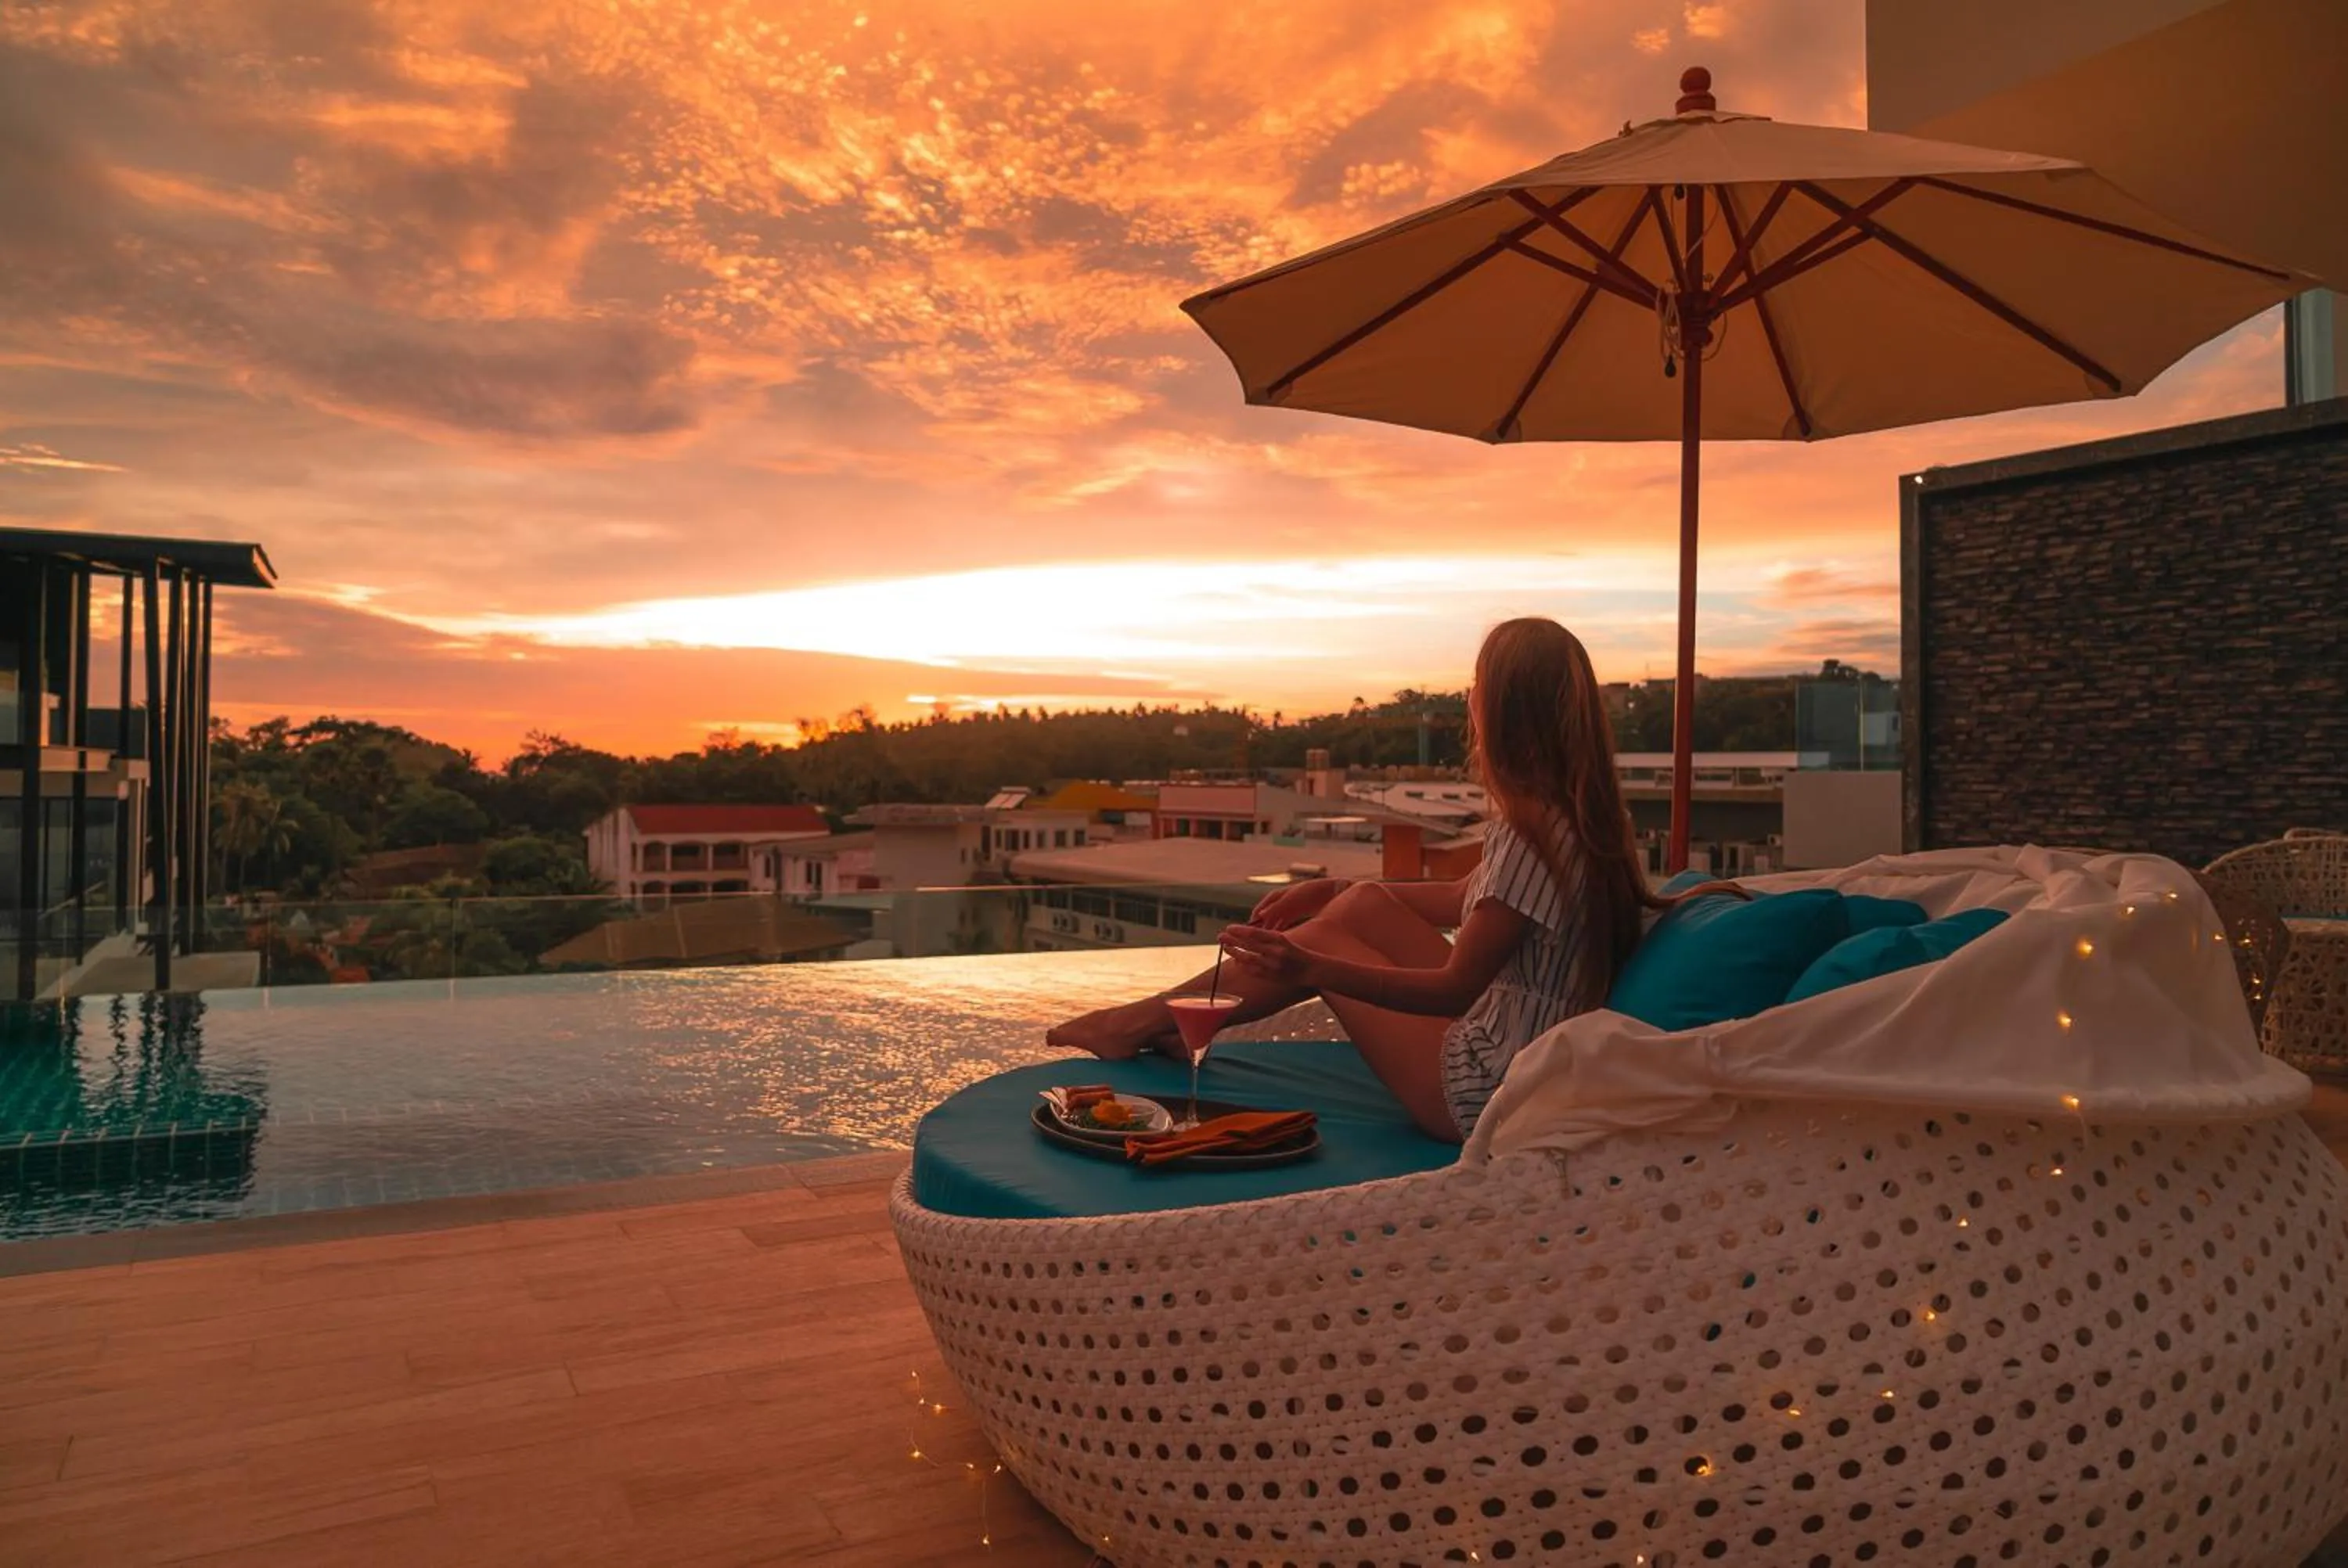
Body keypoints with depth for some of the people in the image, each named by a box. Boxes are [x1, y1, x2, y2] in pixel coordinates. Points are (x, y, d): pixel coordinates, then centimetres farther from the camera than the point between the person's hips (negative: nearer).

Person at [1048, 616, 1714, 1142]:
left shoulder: (1533, 831, -24)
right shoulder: (1583, 814, 5)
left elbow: (1454, 988, -23)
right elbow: (1468, 899, 18)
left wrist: (1312, 968, -26)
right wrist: (1334, 890, 20)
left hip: (1485, 1094, -9)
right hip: (1525, 1064, 9)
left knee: (1321, 943, 0)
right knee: (1366, 904, 10)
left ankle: (1146, 1022, 18)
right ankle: (1168, 1022, 18)